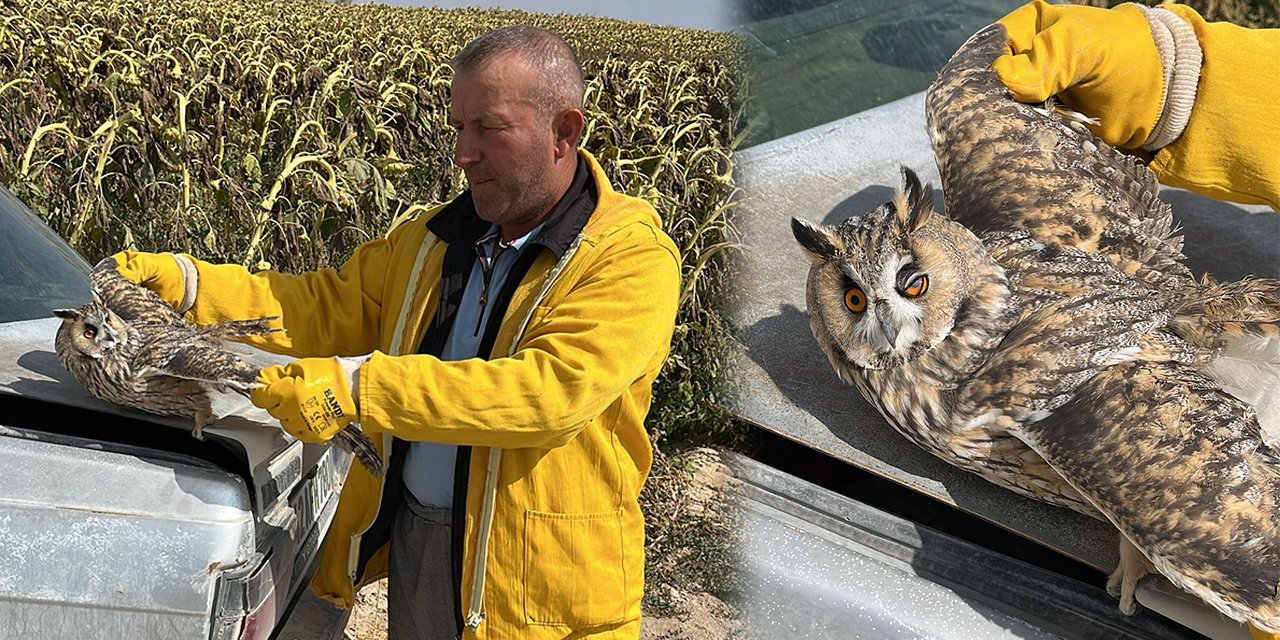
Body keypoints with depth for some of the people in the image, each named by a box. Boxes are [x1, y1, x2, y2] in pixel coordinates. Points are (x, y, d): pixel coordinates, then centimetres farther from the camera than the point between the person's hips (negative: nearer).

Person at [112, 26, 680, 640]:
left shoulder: (633, 260, -16)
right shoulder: (437, 237, 7)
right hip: (406, 541, 6)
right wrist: (178, 281, -4)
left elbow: (551, 391, -29)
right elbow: (328, 309, 8)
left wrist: (358, 387, -31)